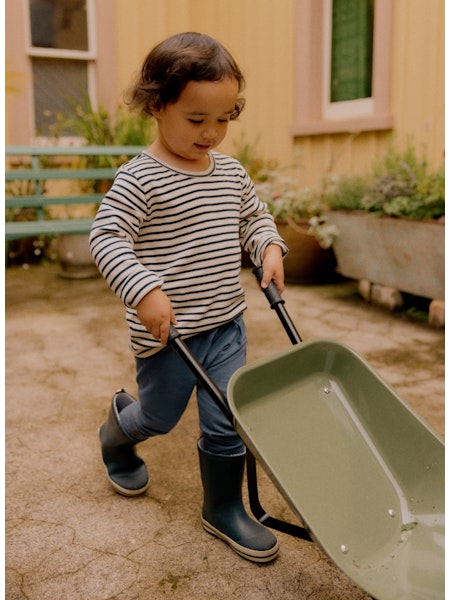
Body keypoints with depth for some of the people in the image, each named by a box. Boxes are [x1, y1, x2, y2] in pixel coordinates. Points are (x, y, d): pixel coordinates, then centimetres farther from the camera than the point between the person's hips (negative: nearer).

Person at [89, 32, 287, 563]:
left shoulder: (231, 172, 5)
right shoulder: (140, 179, -15)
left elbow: (254, 217, 19)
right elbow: (106, 239, -18)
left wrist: (270, 248, 0)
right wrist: (145, 290, -29)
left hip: (226, 325, 5)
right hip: (166, 330, -4)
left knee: (226, 421, 7)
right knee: (160, 416, 16)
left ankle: (223, 509, 29)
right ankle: (116, 433, 51)